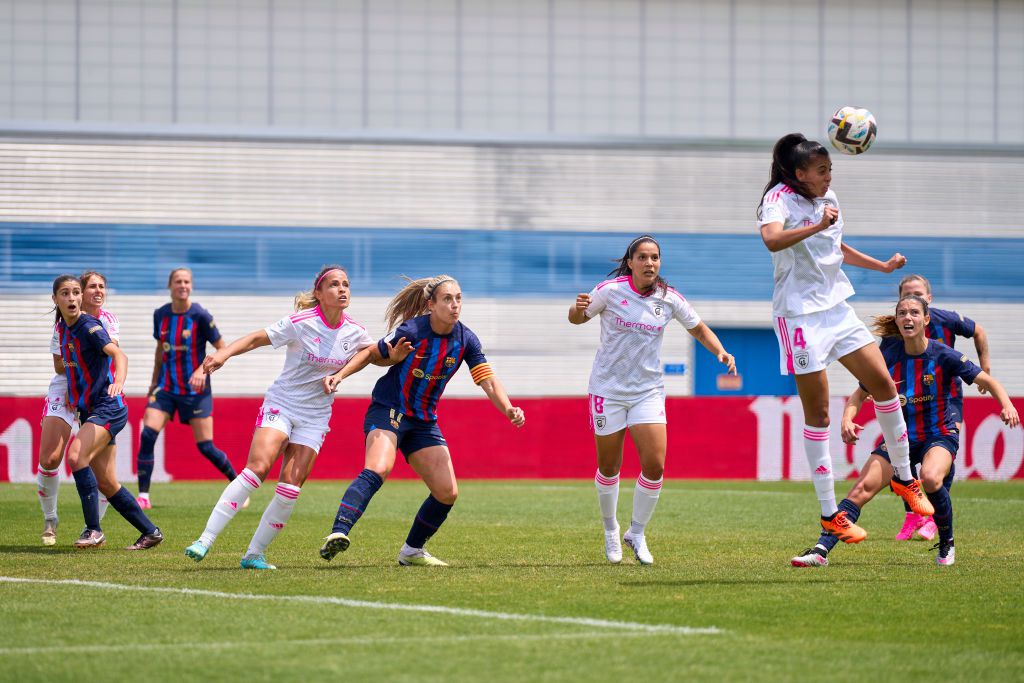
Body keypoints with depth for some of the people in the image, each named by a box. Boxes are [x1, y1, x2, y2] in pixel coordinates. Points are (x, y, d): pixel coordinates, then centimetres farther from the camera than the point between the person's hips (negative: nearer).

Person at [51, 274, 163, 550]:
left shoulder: (89, 327, -15)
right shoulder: (62, 328, 9)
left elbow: (118, 354, -31)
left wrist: (118, 381, -50)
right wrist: (74, 396, 22)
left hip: (108, 408, -9)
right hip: (88, 411, 9)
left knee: (76, 456, -28)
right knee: (106, 484, 8)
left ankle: (93, 530, -23)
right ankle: (150, 532, 21)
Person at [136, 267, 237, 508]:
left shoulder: (200, 316, -11)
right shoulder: (160, 314, 3)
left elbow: (222, 349, -5)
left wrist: (203, 369, -20)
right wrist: (154, 381, 20)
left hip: (195, 389, -4)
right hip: (166, 387, 4)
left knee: (205, 447, -3)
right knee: (147, 435, -14)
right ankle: (143, 496, -10)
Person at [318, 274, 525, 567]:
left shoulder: (466, 340, -5)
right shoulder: (412, 331, -18)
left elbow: (489, 381, -8)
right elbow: (372, 354, -3)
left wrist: (508, 409, -26)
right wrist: (340, 375, -16)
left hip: (424, 421, 6)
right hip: (387, 411, -6)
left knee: (448, 493, 1)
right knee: (377, 469, -33)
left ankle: (412, 551, 21)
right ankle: (338, 533, -46)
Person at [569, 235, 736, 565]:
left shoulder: (669, 299, -3)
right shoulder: (610, 290, -10)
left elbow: (699, 329, 11)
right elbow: (576, 318, 3)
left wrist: (720, 351, -6)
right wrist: (578, 308, -21)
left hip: (648, 391, 2)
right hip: (608, 389, -2)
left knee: (655, 466, -11)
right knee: (609, 468, 6)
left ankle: (636, 534, 8)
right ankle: (610, 531, 30)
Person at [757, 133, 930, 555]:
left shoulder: (829, 200, 12)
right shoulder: (780, 197, -12)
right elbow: (772, 240, -34)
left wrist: (883, 266, 25)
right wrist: (818, 225, -43)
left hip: (836, 307, 7)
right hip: (799, 312, -7)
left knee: (883, 383, 2)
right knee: (817, 411, -4)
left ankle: (903, 477, 20)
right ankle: (829, 515, 1)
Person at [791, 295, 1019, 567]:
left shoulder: (943, 356, -13)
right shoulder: (889, 358, -5)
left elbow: (987, 381, -6)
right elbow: (860, 394, 7)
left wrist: (1007, 405, -25)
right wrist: (847, 419, -13)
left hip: (940, 435, -3)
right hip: (900, 437, 3)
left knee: (930, 479, -34)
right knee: (862, 488, -15)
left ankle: (947, 544, -9)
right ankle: (821, 550, -19)